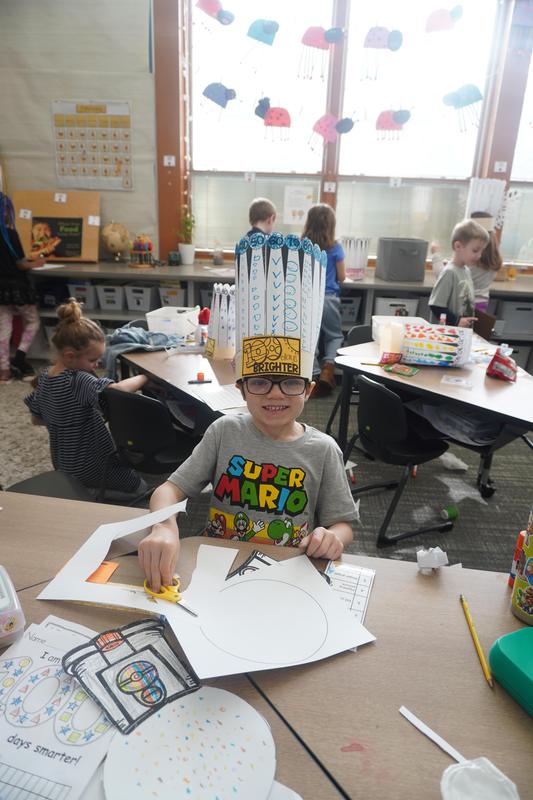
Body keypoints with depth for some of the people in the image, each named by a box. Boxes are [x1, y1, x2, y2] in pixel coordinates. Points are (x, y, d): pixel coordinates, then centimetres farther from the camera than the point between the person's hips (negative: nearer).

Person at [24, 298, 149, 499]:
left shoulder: (45, 378, -4)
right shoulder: (79, 381, -30)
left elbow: (36, 419, 8)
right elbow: (116, 391, -49)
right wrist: (144, 377, -31)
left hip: (63, 464, 8)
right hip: (90, 467, -7)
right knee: (141, 488, 13)